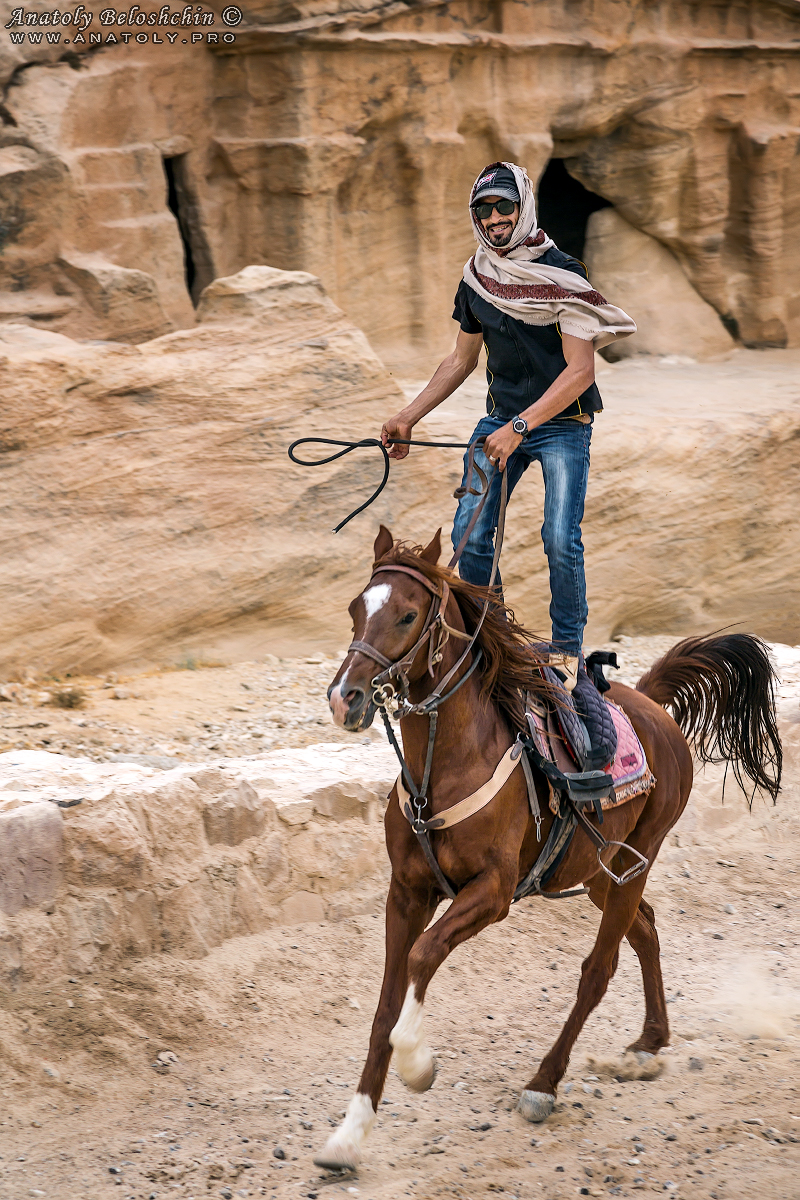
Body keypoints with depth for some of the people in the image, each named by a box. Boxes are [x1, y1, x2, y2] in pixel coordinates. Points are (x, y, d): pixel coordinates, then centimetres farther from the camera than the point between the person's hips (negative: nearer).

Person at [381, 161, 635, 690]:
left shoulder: (563, 276, -15)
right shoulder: (476, 280, 3)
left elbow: (580, 371, -19)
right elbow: (462, 359, 16)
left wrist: (518, 427, -27)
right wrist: (408, 418, 11)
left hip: (562, 423, -5)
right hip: (500, 419, 5)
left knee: (560, 540, -17)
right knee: (469, 536, -6)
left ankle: (567, 648, 2)